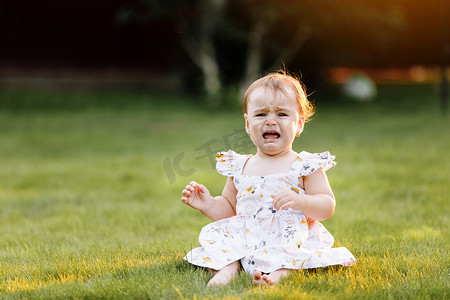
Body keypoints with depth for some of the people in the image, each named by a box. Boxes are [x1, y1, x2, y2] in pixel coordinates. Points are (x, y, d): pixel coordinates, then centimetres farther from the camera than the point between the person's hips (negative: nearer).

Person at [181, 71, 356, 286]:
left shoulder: (305, 166, 4)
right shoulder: (238, 167, 17)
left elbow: (327, 207, -2)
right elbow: (229, 207, 26)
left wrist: (300, 201, -22)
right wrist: (209, 205, 5)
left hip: (288, 237, -4)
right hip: (244, 237, 4)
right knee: (212, 234, -19)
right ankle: (227, 267, -38)